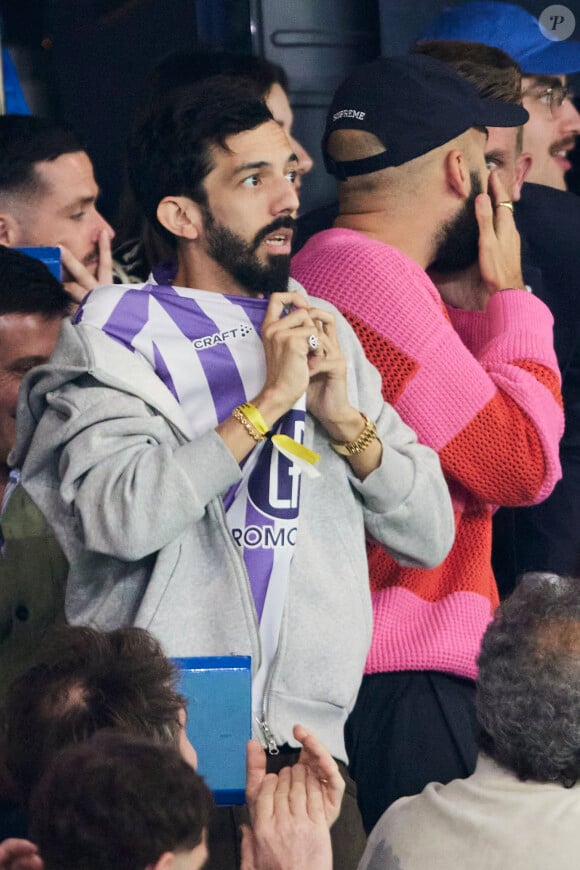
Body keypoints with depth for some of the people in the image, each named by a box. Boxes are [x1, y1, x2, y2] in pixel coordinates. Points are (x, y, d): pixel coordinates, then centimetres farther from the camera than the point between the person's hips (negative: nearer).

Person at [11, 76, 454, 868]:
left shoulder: (320, 332, 14)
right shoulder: (123, 337, -1)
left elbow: (430, 535, 9)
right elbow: (121, 518, -19)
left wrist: (344, 418, -6)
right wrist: (267, 401, -15)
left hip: (305, 738, 4)